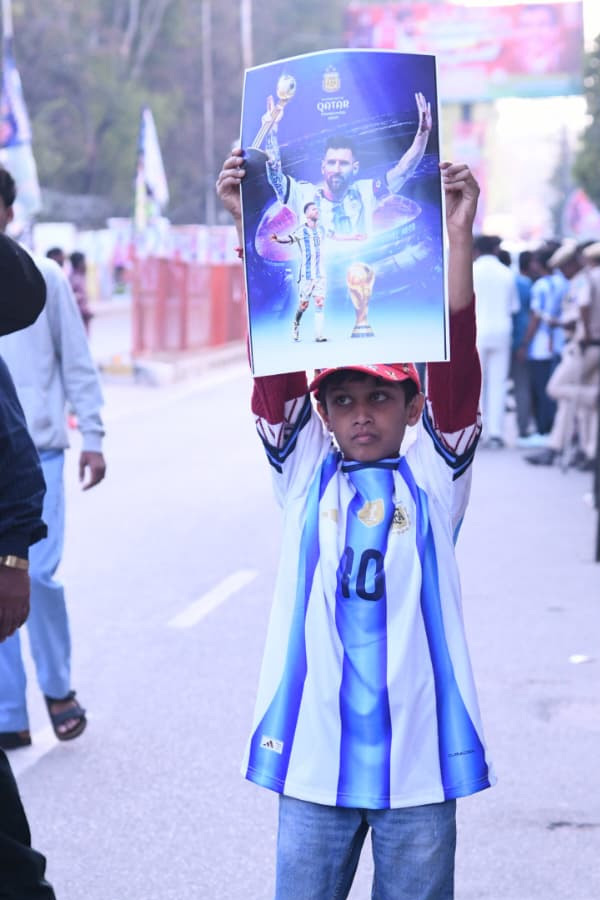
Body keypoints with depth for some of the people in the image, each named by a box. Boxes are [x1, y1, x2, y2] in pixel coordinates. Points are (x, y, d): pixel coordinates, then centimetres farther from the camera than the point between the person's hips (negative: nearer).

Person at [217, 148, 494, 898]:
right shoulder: (306, 474, 3)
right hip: (313, 748, 1)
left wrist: (458, 237, -23)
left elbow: (456, 368, -11)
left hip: (418, 747, -1)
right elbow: (275, 364, -7)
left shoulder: (433, 477, 1)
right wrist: (251, 229, -17)